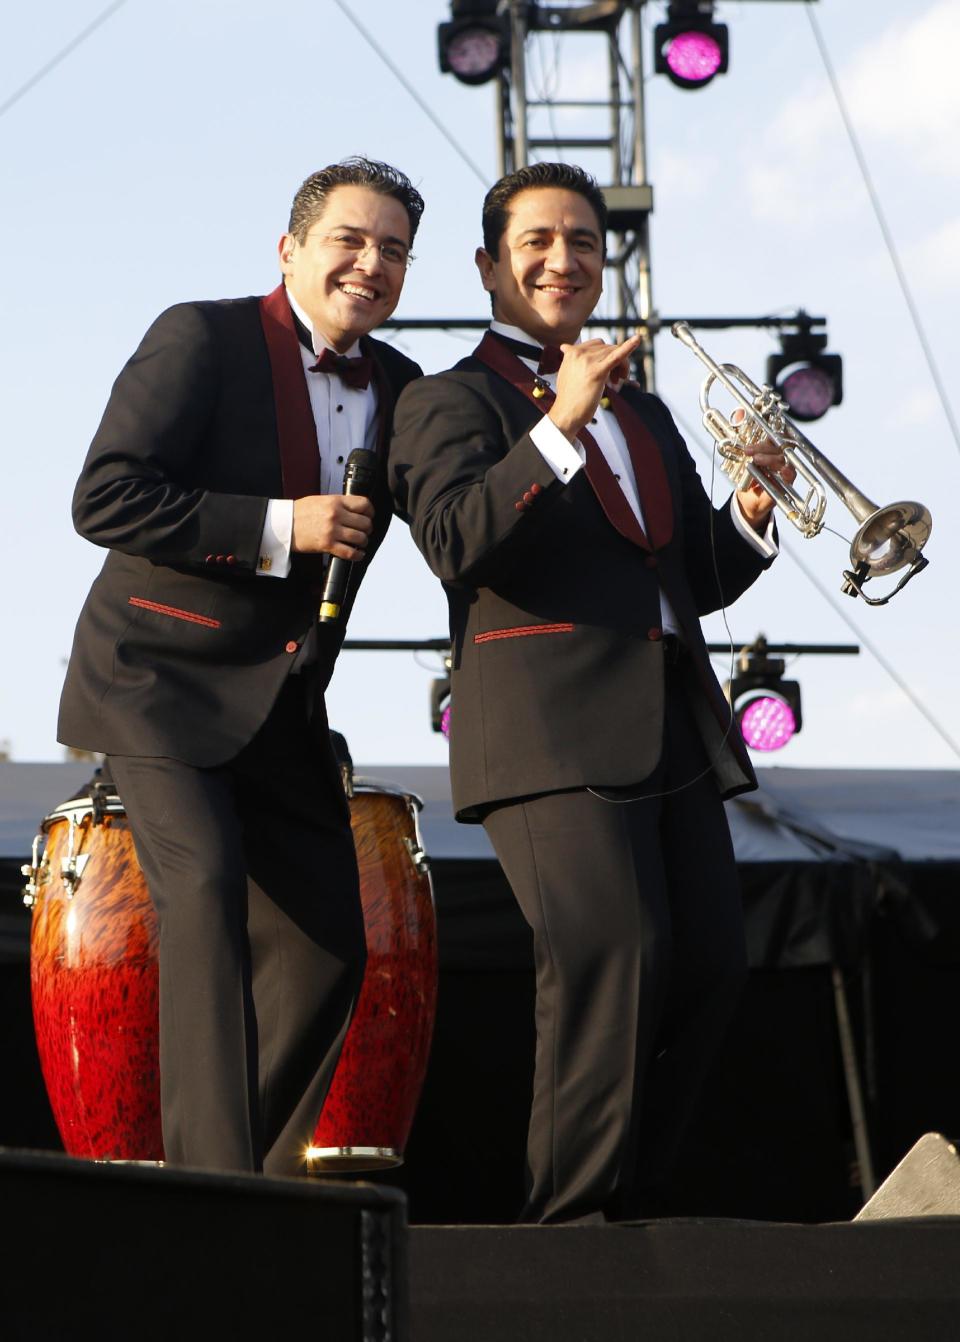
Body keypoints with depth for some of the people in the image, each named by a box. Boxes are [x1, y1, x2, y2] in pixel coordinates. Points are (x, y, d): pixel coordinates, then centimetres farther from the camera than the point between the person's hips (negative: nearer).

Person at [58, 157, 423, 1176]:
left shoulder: (400, 390, 8)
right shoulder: (202, 339, -11)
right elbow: (104, 498, -18)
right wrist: (277, 528, -23)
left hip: (284, 706, 7)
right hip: (160, 682, -7)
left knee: (327, 940, 4)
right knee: (206, 890, -22)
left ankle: (263, 1175, 18)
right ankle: (216, 1179, -22)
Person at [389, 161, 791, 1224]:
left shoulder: (643, 413, 26)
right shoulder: (449, 400, 4)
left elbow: (702, 581, 26)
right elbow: (457, 543, -14)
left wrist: (752, 515, 5)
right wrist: (558, 426, -22)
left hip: (674, 727, 7)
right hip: (552, 728, -7)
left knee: (708, 965, 1)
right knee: (615, 954, -19)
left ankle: (626, 1199, 13)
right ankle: (572, 1216, -11)